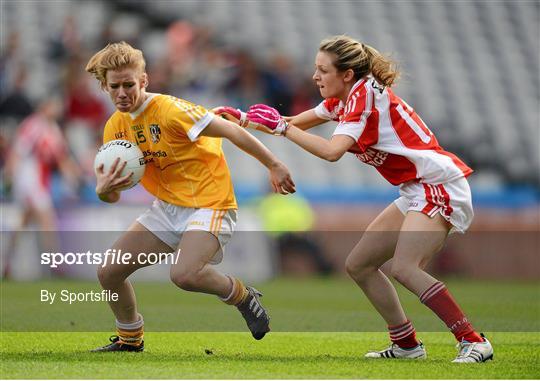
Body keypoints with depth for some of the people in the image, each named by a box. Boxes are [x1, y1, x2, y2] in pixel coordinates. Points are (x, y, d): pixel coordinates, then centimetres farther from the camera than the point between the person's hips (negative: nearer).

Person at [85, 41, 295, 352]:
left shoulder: (169, 110, -19)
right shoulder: (115, 127, 4)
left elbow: (231, 131, -16)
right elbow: (112, 195, 8)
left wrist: (274, 166, -13)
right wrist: (104, 189, -17)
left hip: (209, 204, -7)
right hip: (168, 208, 7)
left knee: (184, 274, -31)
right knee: (109, 273, 1)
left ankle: (242, 296, -1)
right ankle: (130, 339, 25)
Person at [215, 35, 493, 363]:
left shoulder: (364, 94, -15)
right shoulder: (344, 99, 13)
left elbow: (332, 151, -26)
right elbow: (296, 123, 23)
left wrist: (281, 127, -19)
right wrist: (245, 119, 14)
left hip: (440, 184, -10)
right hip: (417, 191, 10)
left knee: (404, 268, -28)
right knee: (359, 264, 9)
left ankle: (474, 342, -26)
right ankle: (407, 344, 15)